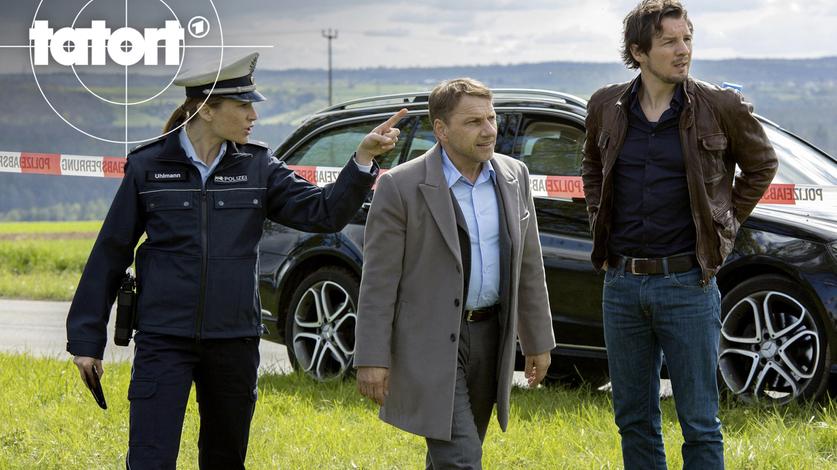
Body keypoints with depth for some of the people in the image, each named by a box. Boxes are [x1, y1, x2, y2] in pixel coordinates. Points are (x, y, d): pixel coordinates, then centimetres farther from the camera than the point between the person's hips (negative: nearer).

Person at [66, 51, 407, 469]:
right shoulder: (148, 166, -2)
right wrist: (87, 337, 4)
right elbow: (110, 254, 3)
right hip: (163, 340, -3)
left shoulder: (258, 167, 4)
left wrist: (364, 157, -17)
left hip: (234, 340, 3)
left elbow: (324, 213, -3)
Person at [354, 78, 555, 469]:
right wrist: (372, 359, -14)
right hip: (430, 342, -6)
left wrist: (538, 341, 13)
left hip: (489, 335, 6)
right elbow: (379, 280, -11)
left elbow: (528, 265, 12)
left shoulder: (513, 176, 4)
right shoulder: (402, 186, -12)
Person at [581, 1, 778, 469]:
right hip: (622, 284, 4)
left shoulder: (720, 107, -6)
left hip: (687, 284, -3)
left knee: (700, 423, 0)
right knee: (634, 420, 11)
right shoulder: (607, 107, 3)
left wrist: (724, 224, 5)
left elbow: (762, 163, 11)